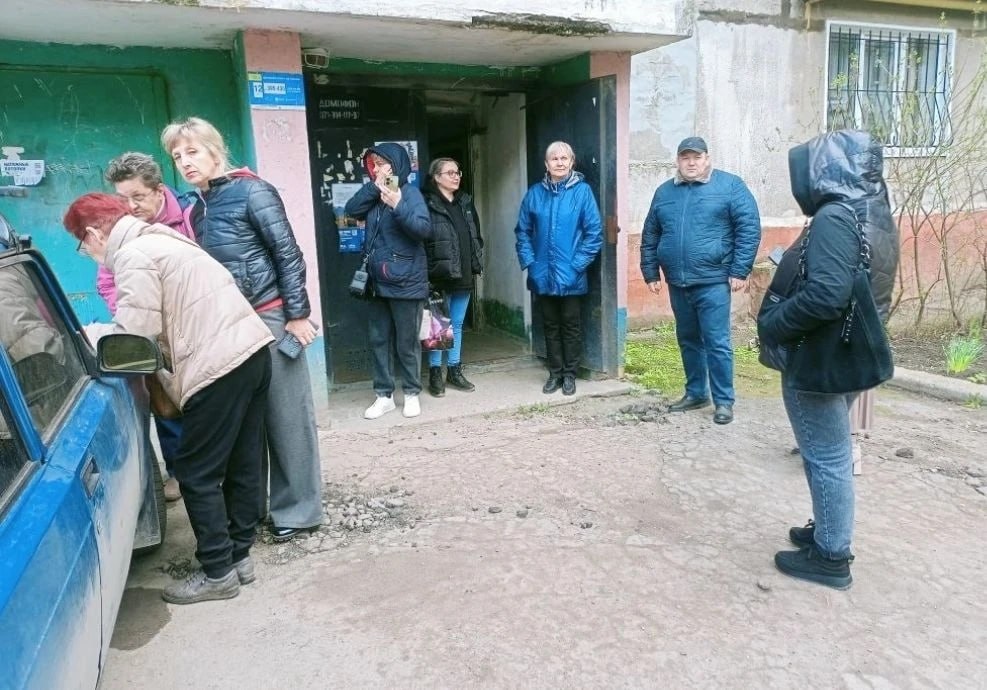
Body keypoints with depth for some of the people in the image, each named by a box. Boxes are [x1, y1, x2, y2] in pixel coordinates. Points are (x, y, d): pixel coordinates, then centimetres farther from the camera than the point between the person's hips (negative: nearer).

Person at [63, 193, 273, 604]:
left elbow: (133, 335, -12)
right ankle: (238, 556, 27)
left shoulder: (133, 255, -7)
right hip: (252, 349, 10)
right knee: (242, 464, 15)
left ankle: (218, 572, 12)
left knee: (197, 474, 2)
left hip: (219, 366, -10)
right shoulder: (162, 239, 23)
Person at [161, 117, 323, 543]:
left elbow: (288, 254, -10)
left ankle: (299, 511, 12)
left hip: (270, 318, -7)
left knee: (287, 416, 0)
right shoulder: (198, 210, 14)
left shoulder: (251, 192, -7)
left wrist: (297, 314, -13)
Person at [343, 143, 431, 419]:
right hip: (377, 282, 6)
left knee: (407, 343, 4)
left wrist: (398, 206, -32)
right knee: (379, 340, 10)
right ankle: (384, 395, 21)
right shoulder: (373, 194, 12)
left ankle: (412, 393, 19)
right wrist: (375, 186, -10)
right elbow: (351, 210, -3)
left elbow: (423, 228, -19)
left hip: (405, 282, -6)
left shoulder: (410, 192, -8)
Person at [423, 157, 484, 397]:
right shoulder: (428, 204, -8)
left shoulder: (465, 202, 13)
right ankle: (435, 373, 12)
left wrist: (477, 262, 11)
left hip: (463, 274, 6)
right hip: (440, 276, -6)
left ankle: (455, 370, 23)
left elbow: (476, 235, 19)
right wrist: (430, 271, -17)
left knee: (457, 324, 13)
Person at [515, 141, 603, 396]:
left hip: (571, 276, -3)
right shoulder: (535, 193, 3)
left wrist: (578, 264, -13)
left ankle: (569, 374, 21)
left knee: (570, 325, 8)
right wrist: (528, 261, -2)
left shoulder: (582, 190, -6)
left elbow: (594, 232, -8)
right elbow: (523, 231, 8)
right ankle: (555, 372, 25)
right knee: (550, 325, 13)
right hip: (543, 275, 3)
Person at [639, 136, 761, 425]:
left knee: (717, 343, -3)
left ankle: (724, 401, 8)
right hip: (677, 283, 5)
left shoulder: (730, 186, -2)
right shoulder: (664, 192, 12)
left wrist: (739, 271, -11)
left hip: (713, 282, -5)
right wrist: (650, 273, 11)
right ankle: (696, 393, 27)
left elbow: (749, 228, -6)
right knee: (688, 341, 14)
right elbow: (650, 236, 16)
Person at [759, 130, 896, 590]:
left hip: (819, 359, -10)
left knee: (826, 457, 2)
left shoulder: (834, 217, -22)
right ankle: (829, 531, 37)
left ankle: (831, 557, 15)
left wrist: (771, 325, -19)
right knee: (833, 452, 21)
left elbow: (826, 295, -32)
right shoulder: (874, 215, 9)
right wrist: (792, 268, 12)